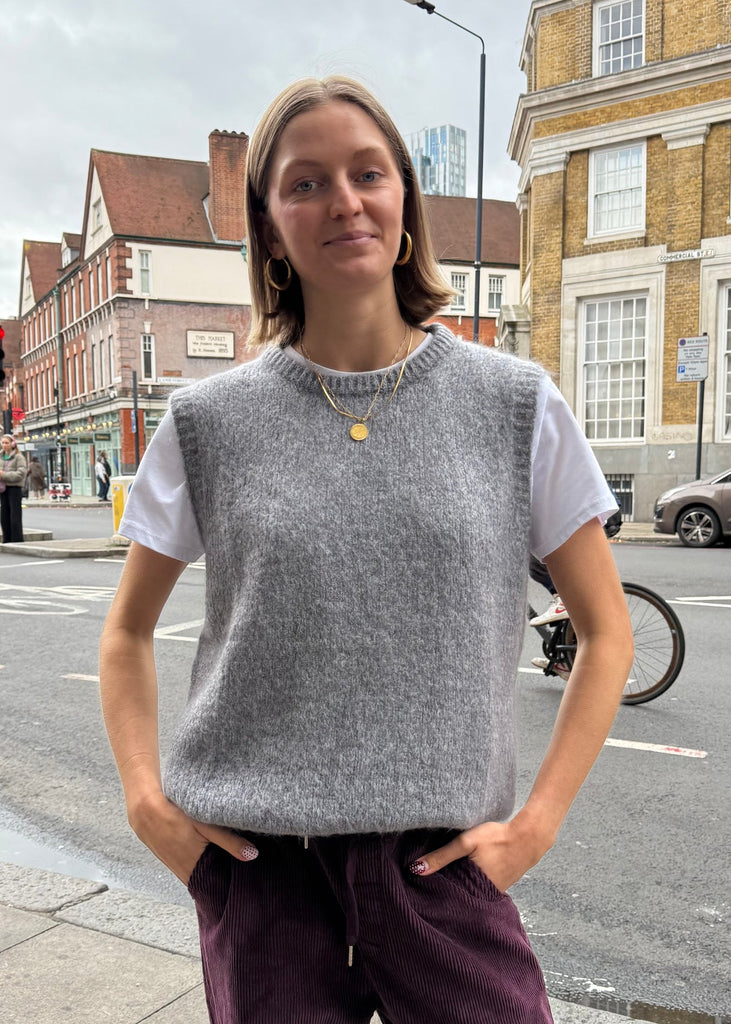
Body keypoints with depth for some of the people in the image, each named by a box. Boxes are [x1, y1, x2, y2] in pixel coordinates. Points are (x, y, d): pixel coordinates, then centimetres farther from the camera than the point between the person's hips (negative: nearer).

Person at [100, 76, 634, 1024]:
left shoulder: (517, 406, -3)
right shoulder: (210, 421, -1)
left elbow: (605, 634, 4)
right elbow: (127, 633, 11)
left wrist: (537, 821, -4)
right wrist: (147, 799, -2)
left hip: (441, 866, 0)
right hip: (257, 871, 1)